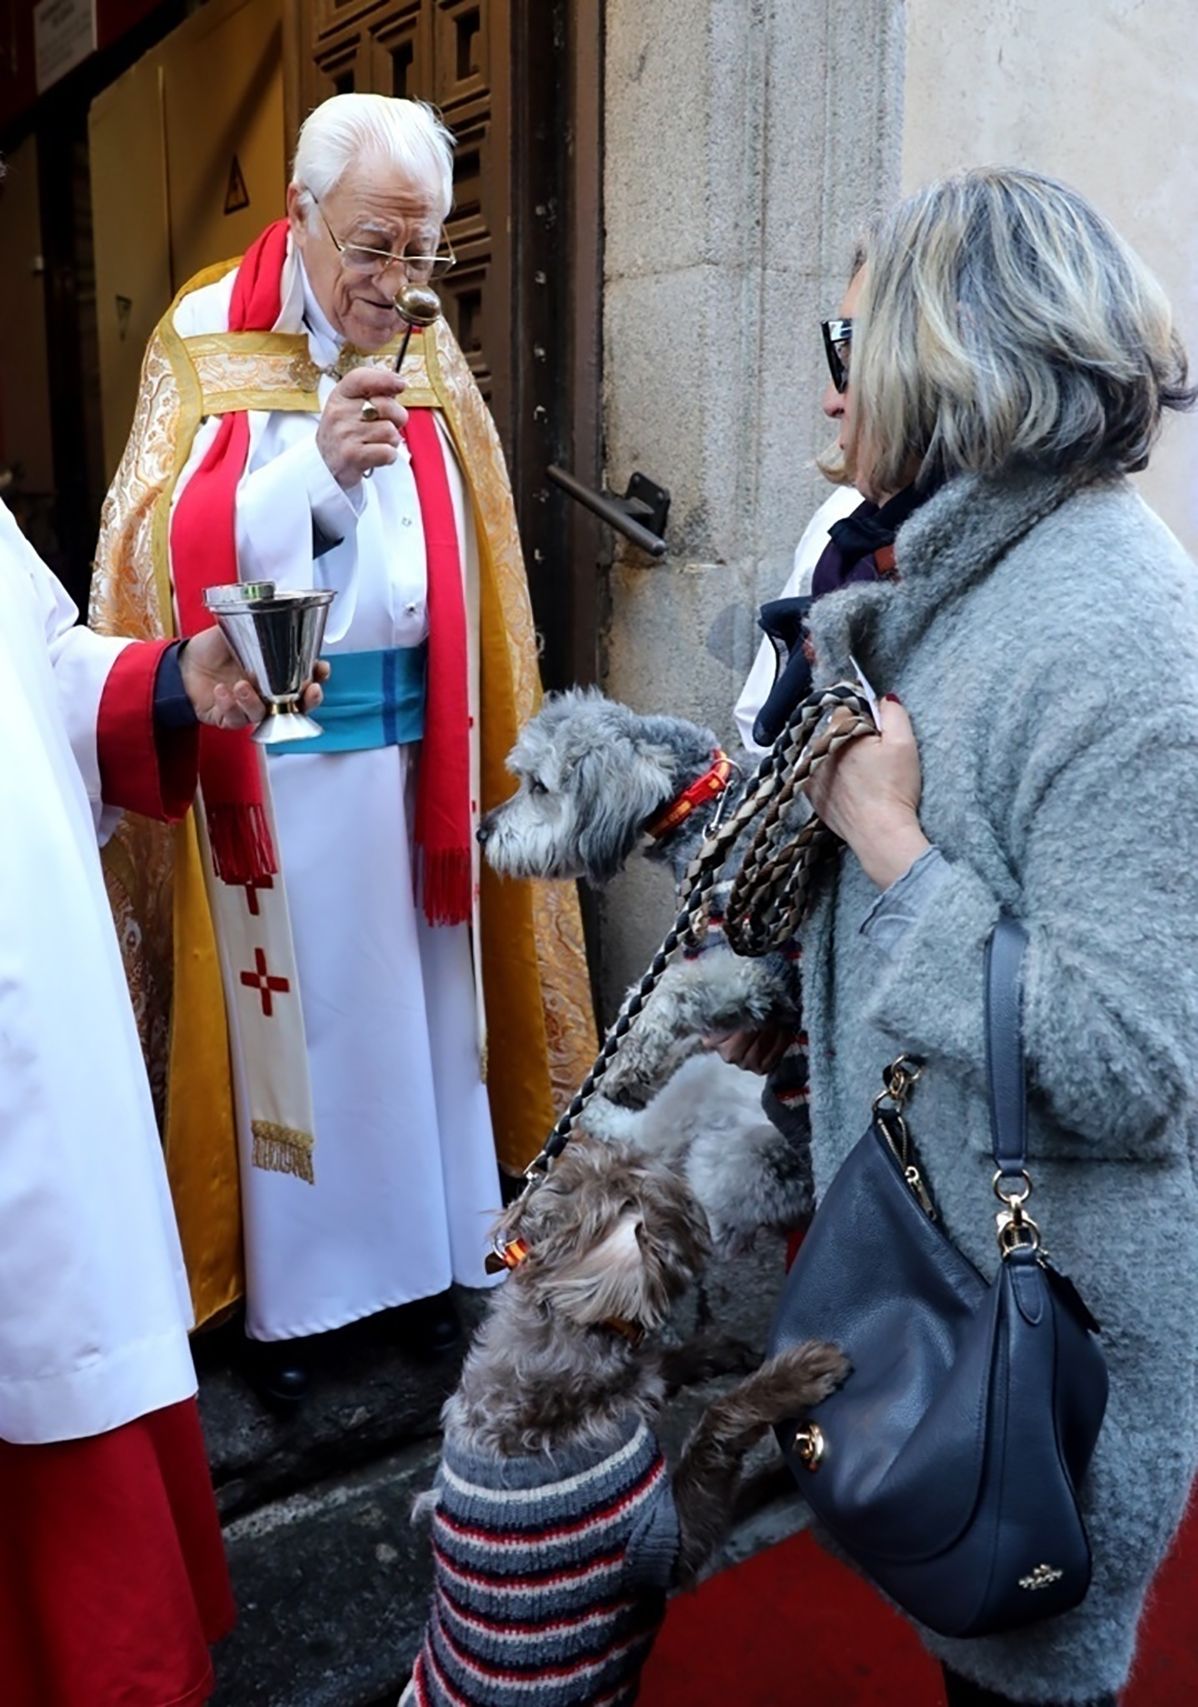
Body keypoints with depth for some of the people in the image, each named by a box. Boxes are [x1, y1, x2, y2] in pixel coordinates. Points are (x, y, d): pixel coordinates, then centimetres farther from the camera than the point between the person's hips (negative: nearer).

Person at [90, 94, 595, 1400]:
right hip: (266, 748, -3)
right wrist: (315, 467, -23)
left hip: (410, 739, 4)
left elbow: (468, 560, 11)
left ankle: (419, 1257, 24)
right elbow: (166, 552, -10)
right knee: (285, 1012, 4)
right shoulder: (207, 341, -3)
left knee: (411, 1000, 9)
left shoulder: (428, 352, 9)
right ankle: (285, 1293, 20)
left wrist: (473, 737, 4)